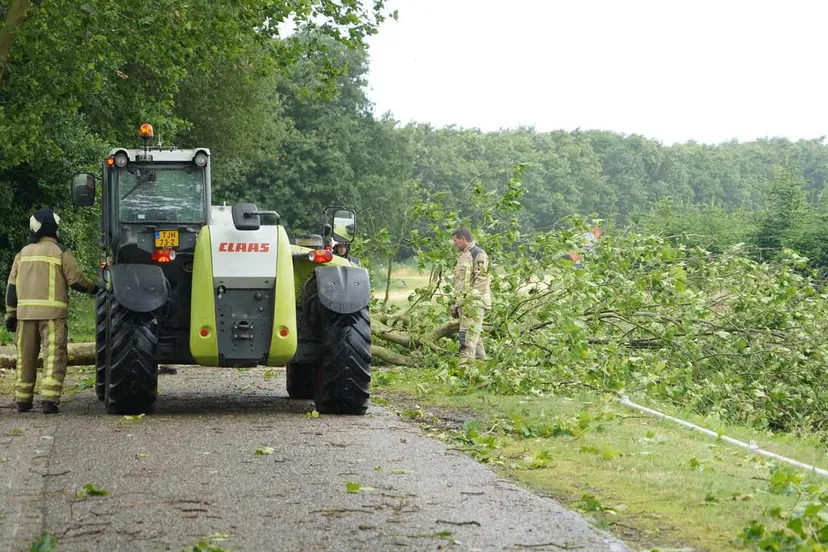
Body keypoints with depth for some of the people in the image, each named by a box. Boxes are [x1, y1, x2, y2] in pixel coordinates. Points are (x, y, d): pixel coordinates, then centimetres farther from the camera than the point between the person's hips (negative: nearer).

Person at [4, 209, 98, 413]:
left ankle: (22, 400, 16)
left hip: (25, 312, 4)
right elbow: (76, 280, -3)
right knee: (54, 358, -5)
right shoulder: (61, 253, -2)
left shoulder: (23, 253, 13)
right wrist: (93, 288, 16)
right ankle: (49, 399, -16)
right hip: (51, 312, -4)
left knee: (25, 357, 12)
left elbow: (12, 286, 11)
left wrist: (10, 314, 14)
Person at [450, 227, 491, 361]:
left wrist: (470, 298, -22)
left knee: (467, 338, -16)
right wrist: (456, 304, 24)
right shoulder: (463, 256, 23)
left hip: (474, 303, -10)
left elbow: (481, 280, -17)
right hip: (464, 303, 10)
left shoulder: (478, 254, -8)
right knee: (476, 338, 11)